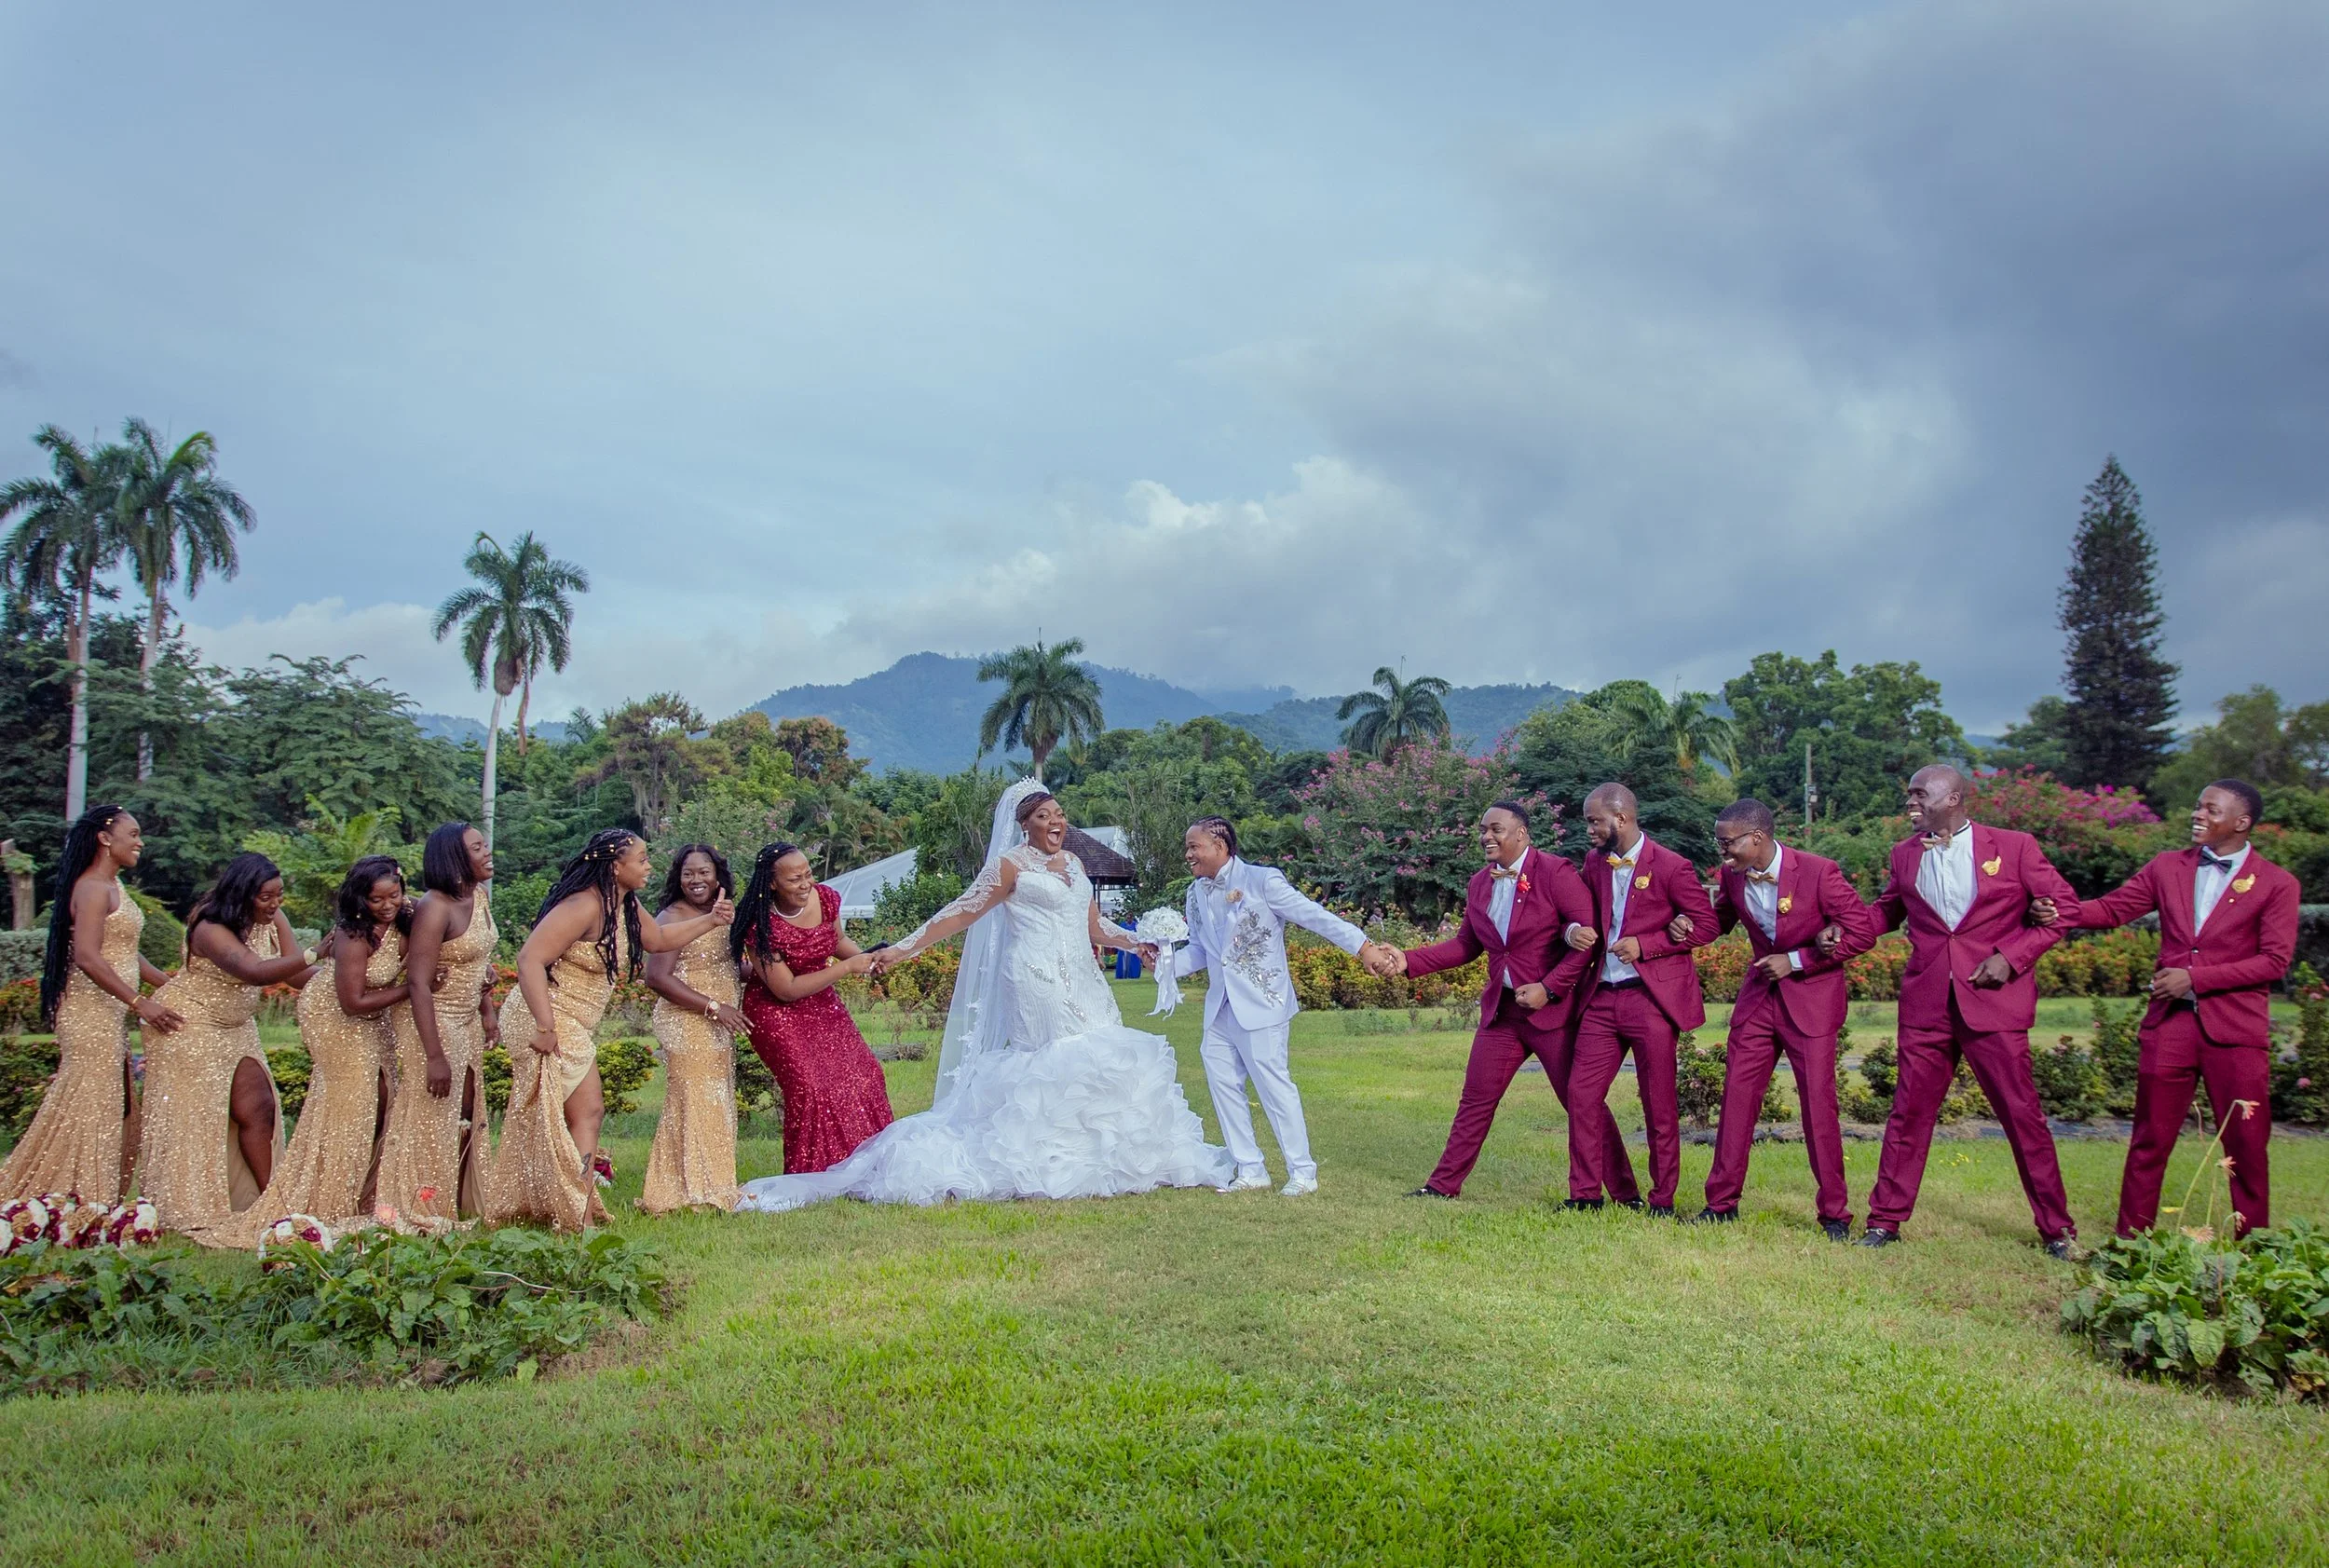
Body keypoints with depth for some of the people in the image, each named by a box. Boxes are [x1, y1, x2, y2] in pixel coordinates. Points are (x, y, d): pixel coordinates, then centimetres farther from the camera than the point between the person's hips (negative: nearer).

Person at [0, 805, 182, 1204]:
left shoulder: (113, 887, 16)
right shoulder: (94, 888, -14)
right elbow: (87, 957, -24)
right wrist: (139, 1003, -25)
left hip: (110, 1015, 10)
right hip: (91, 1012, -10)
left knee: (115, 1112, 12)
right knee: (89, 1108, -5)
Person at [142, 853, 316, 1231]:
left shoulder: (272, 920, -4)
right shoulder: (211, 929, -26)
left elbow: (296, 974, -10)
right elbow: (254, 972, -42)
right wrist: (314, 955, -51)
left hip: (235, 1027, 7)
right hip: (188, 1025, -7)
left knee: (258, 1107, -1)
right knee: (193, 1115, -3)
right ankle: (186, 1214, 5)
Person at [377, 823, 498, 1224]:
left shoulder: (479, 895, 4)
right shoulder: (435, 908, -22)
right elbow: (418, 983, -26)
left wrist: (487, 1013, 12)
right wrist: (434, 1056, -28)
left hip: (466, 1022, 9)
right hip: (431, 1023, -9)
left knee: (465, 1115, 14)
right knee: (431, 1119, -1)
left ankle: (460, 1207, 25)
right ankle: (417, 1216, 11)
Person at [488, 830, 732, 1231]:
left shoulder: (625, 906, 9)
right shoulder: (583, 906, -21)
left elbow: (658, 939, 28)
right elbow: (530, 960, -27)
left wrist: (710, 920, 18)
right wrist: (544, 1027, -30)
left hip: (573, 1027, 10)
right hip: (547, 1022, -10)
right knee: (587, 1113, -9)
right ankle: (580, 1219, -7)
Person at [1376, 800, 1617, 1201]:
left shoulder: (1554, 872, -12)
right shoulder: (1479, 883, 10)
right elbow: (1466, 944, 16)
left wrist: (1549, 988, -18)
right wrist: (1409, 961, 4)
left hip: (1552, 1008, -6)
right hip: (1501, 1010, 6)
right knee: (1476, 1100, 10)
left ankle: (1626, 1193, 9)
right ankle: (1443, 1185, 19)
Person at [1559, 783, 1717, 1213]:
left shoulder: (1671, 867, -8)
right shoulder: (1594, 862, 11)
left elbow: (1706, 925, -6)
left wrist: (1644, 945, -15)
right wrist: (1574, 931, -2)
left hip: (1651, 998, -6)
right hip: (1602, 996, 6)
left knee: (1659, 1105, 2)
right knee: (1582, 1093, 1)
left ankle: (1663, 1201, 13)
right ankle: (1586, 1192, 11)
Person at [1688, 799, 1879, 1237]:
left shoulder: (1818, 871, -18)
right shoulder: (1733, 876, -2)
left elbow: (1863, 932, -14)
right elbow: (1720, 920, 18)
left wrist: (1796, 960, -18)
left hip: (1811, 997, -5)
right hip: (1758, 995, 5)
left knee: (1818, 1102, -4)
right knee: (1737, 1095, 3)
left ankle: (1834, 1213, 8)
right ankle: (1722, 1203, 13)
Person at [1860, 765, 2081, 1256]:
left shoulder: (2014, 847, -1)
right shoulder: (1905, 854, 10)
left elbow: (2065, 906, 1)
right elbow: (1888, 909, 22)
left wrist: (2011, 955, -9)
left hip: (1994, 999, -3)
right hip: (1926, 1003, 3)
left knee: (2022, 1113, 1)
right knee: (1909, 1111, 5)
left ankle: (2057, 1229, 14)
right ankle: (1885, 1221, 13)